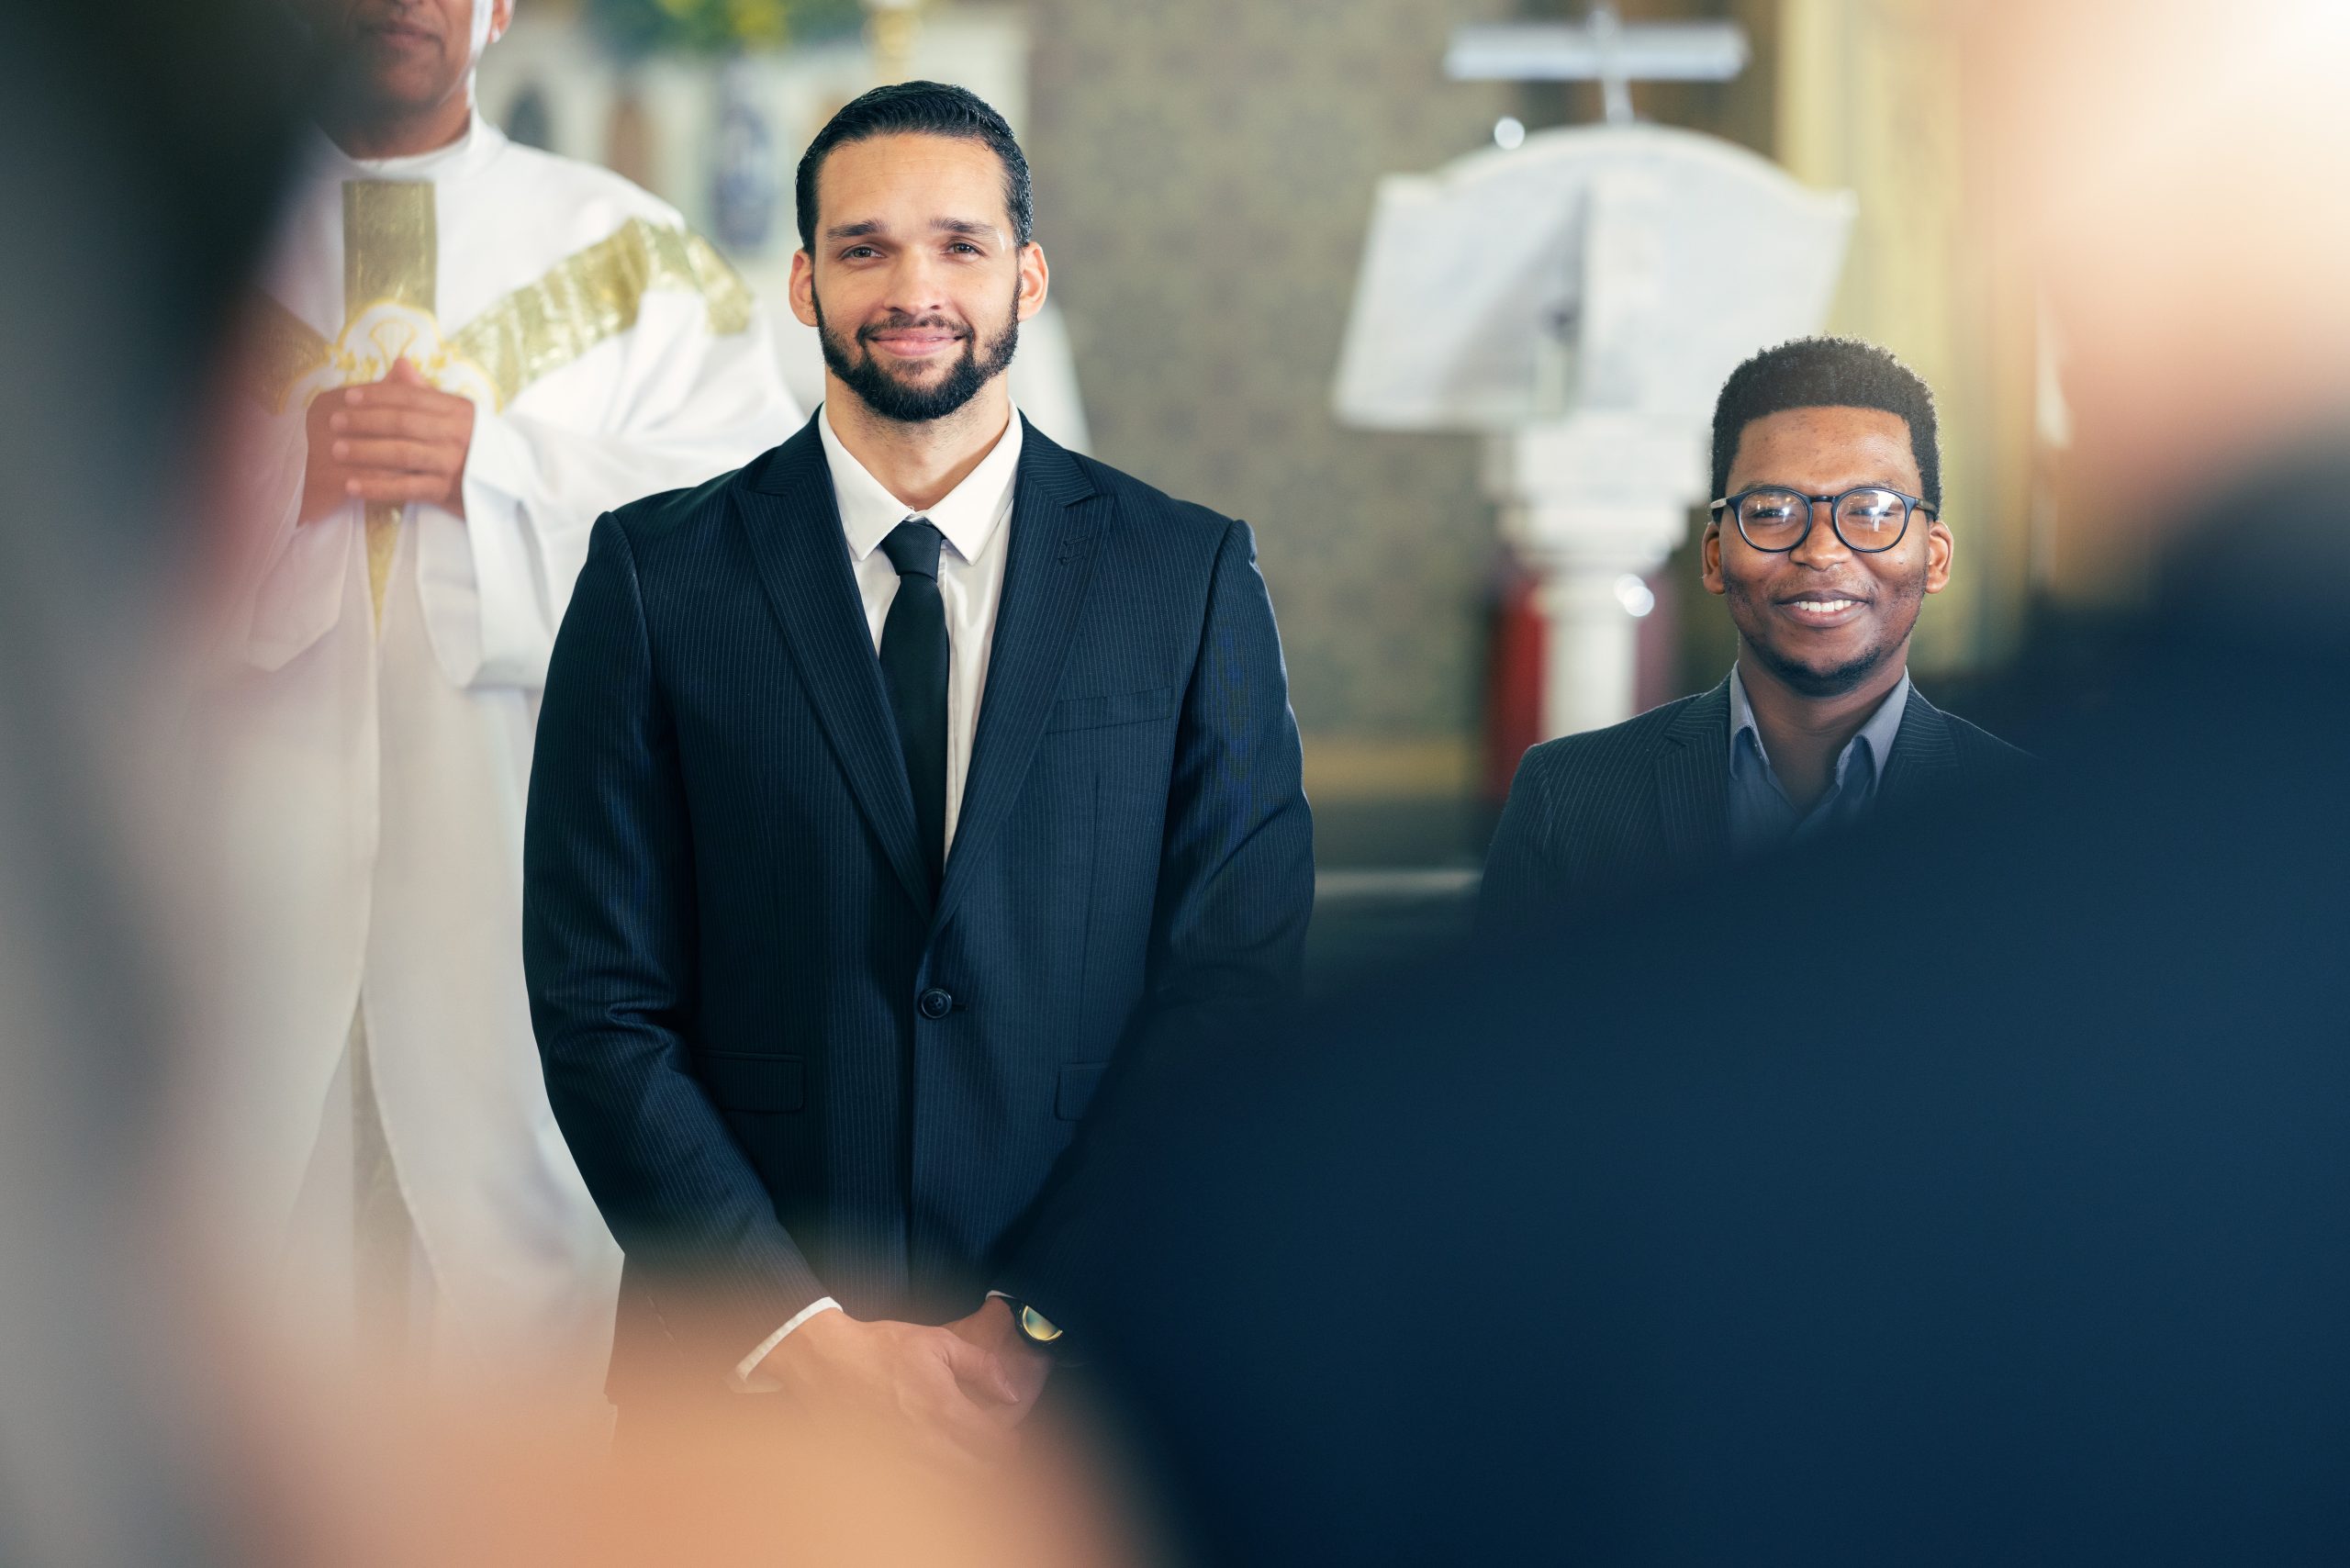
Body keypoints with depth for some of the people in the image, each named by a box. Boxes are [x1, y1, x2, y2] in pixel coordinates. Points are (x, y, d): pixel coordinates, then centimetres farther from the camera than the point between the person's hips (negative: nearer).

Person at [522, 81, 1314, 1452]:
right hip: (747, 1375, 0)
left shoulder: (1193, 577, 1)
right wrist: (807, 1332, -12)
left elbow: (1235, 990, -3)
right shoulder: (658, 576, 0)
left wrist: (1040, 1323, -11)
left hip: (1092, 1374, 0)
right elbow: (600, 1005, -3)